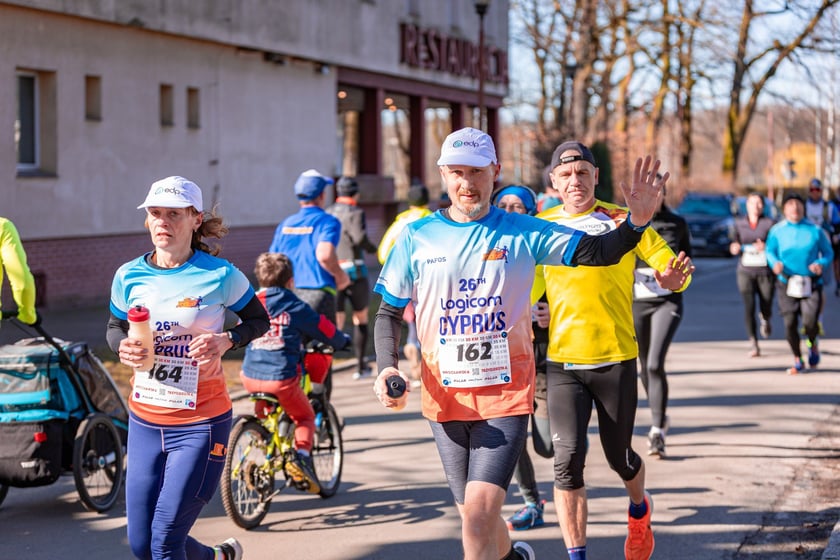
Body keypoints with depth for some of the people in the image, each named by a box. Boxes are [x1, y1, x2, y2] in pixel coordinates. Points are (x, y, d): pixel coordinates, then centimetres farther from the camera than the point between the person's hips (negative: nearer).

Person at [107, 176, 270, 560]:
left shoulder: (219, 275, -10)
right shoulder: (129, 276, 0)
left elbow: (259, 321, 3)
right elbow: (114, 327, 15)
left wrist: (227, 340, -17)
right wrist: (122, 347, -8)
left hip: (200, 424, -4)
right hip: (145, 421, 5)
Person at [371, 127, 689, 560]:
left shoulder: (523, 233, -2)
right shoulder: (417, 237, 1)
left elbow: (598, 252, -6)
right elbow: (389, 312, 7)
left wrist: (638, 220, -24)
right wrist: (387, 366, -10)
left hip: (506, 395, -2)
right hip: (444, 397, 2)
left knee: (479, 515, -17)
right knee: (476, 516, 14)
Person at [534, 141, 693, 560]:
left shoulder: (623, 221, -3)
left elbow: (670, 264, -5)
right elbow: (528, 287, 14)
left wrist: (673, 278, -29)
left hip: (615, 359, -1)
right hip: (562, 362, 1)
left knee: (619, 457, 12)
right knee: (567, 459, -11)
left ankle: (639, 509, 45)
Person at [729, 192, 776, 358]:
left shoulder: (769, 224, -2)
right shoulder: (739, 223, 6)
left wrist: (766, 247, -23)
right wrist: (735, 249, -9)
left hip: (765, 271, -1)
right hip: (745, 271, 1)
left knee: (766, 309, 6)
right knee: (749, 307, -12)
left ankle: (764, 319, 45)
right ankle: (754, 344, -7)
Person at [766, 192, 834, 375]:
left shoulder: (815, 230, -1)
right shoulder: (777, 230, 1)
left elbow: (828, 253, 5)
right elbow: (770, 251, 7)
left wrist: (821, 264, -15)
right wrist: (775, 263, -15)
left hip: (811, 284, -1)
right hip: (787, 283, 1)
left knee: (810, 322, -15)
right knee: (790, 323, -1)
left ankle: (813, 345, 22)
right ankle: (797, 360, 21)